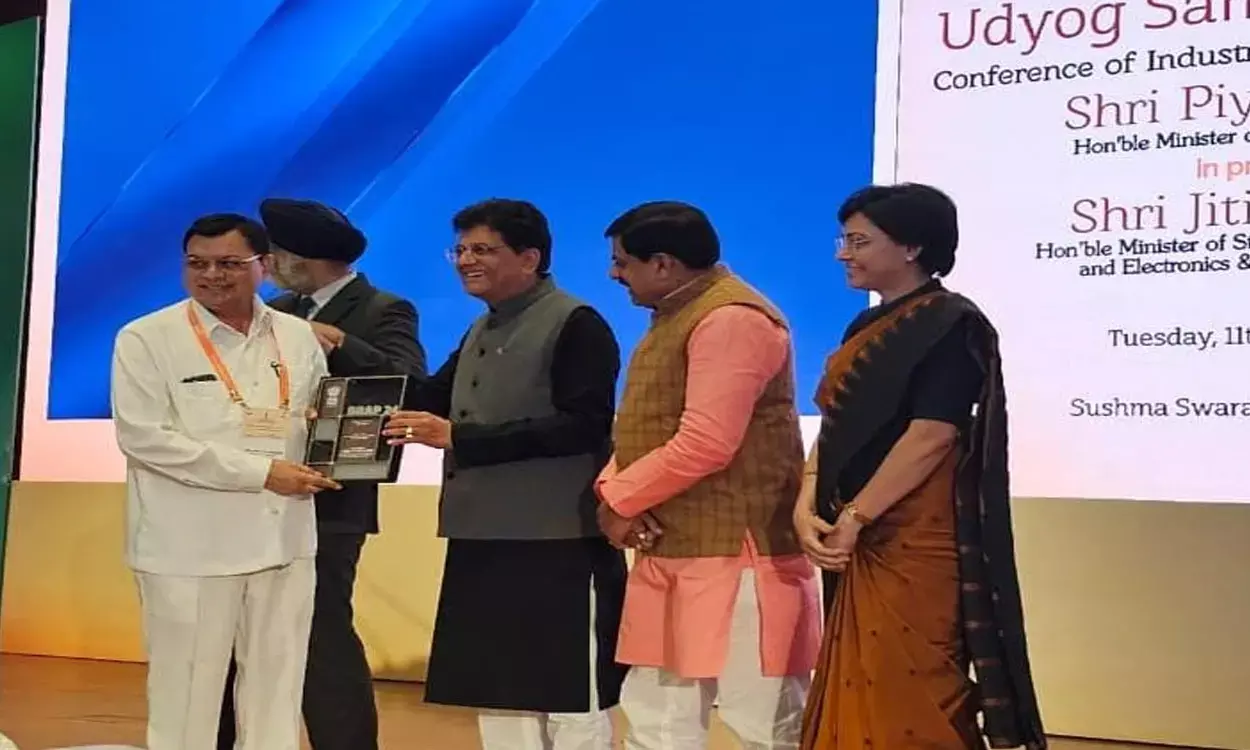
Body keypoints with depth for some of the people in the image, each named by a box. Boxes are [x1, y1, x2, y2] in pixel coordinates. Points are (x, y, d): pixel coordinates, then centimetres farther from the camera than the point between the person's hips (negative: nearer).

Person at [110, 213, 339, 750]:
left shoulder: (297, 336, 10)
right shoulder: (146, 339, -2)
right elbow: (145, 437, -12)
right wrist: (260, 472, -16)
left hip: (282, 535, 4)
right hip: (190, 542, -4)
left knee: (276, 684, 9)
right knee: (185, 688, 2)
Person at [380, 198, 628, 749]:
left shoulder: (577, 325, -9)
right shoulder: (480, 333, 17)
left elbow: (583, 426, -20)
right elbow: (428, 399, 20)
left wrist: (458, 438, -22)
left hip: (559, 548, -8)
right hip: (483, 544, 8)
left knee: (570, 703, 0)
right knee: (498, 698, 14)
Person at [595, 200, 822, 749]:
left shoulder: (731, 318, -16)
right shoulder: (672, 317, 18)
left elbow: (704, 444, -23)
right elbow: (643, 428, 18)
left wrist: (621, 500, -11)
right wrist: (612, 489, -2)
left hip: (736, 555, -10)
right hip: (671, 553, 10)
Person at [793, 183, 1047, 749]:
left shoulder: (949, 324, -10)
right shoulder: (868, 327, 16)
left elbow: (931, 436, -19)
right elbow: (836, 427, 12)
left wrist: (853, 517, -16)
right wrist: (807, 507, -4)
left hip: (917, 544, -8)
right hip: (863, 543, 8)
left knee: (907, 695, -4)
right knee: (861, 693, 12)